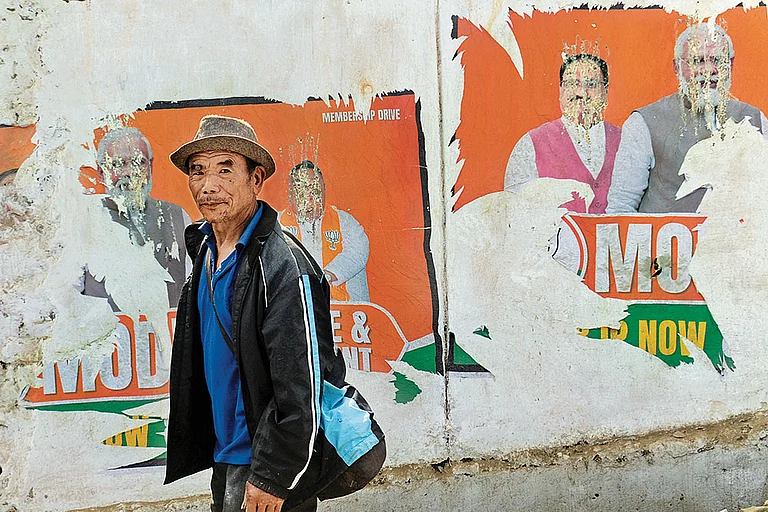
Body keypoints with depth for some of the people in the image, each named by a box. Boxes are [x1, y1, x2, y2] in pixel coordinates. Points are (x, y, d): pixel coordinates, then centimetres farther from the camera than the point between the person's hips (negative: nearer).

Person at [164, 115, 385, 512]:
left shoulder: (283, 267, -22)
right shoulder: (204, 246, 5)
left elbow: (301, 391, -23)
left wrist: (272, 479, -20)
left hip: (273, 465, -8)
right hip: (225, 456, 8)